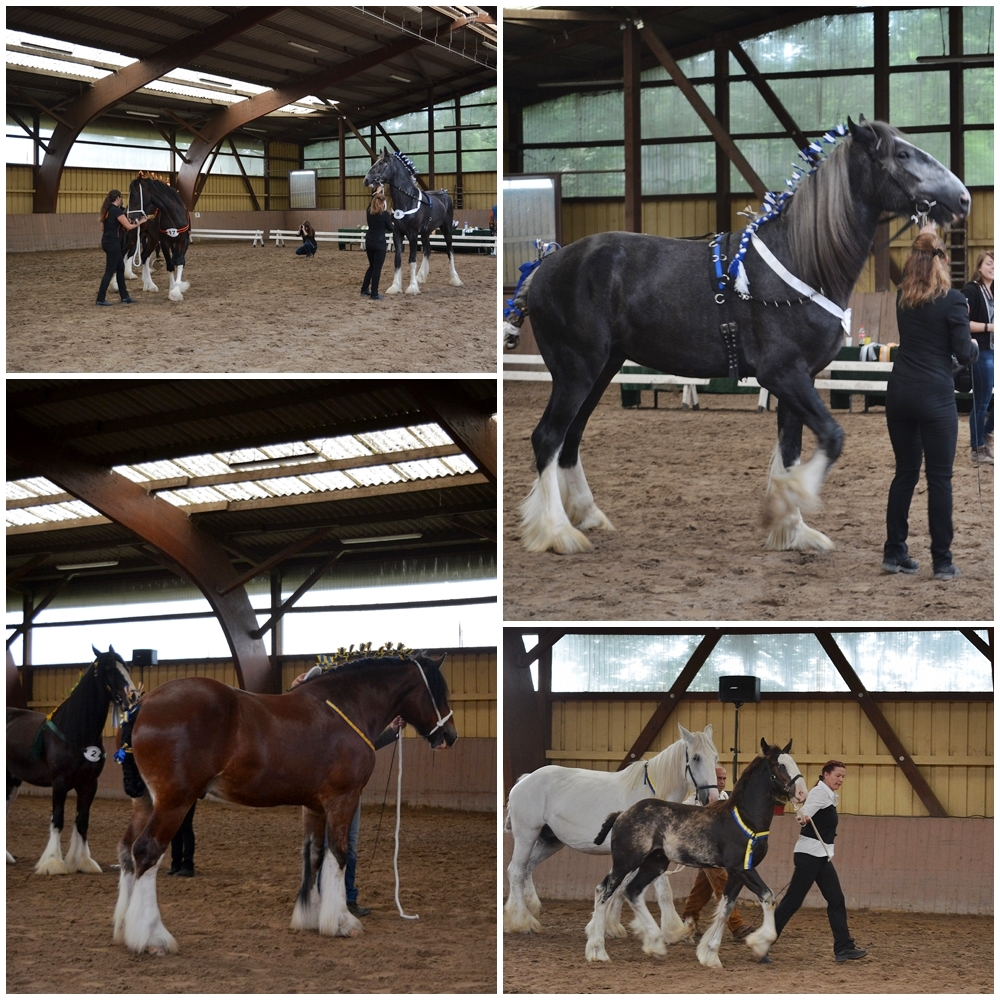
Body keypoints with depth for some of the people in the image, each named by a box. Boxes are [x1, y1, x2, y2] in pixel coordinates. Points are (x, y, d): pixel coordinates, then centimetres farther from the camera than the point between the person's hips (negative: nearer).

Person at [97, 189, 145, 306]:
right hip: (113, 243, -9)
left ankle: (124, 296, 22)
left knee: (120, 268, 16)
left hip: (106, 242, 9)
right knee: (110, 271, -5)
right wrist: (140, 222, 1)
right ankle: (100, 299, -4)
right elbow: (129, 226, -15)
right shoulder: (117, 211, -15)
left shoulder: (107, 210, 11)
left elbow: (102, 228, 16)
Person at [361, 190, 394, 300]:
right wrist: (391, 222, 20)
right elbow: (390, 229, -2)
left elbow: (372, 201, 23)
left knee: (372, 266, 21)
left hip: (369, 242, 6)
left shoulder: (369, 212, 1)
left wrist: (377, 192, 38)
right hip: (379, 243, -6)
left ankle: (364, 289, 24)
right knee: (377, 268, -1)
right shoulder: (385, 214, -15)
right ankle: (374, 294, 0)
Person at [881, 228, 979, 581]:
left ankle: (894, 553, 13)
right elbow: (964, 355, -9)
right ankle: (942, 562, 0)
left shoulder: (902, 297, 7)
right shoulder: (953, 300, -11)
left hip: (899, 393, 5)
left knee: (905, 472, 13)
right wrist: (974, 347, 14)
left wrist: (924, 239, 43)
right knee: (939, 478, -1)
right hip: (935, 397, -5)